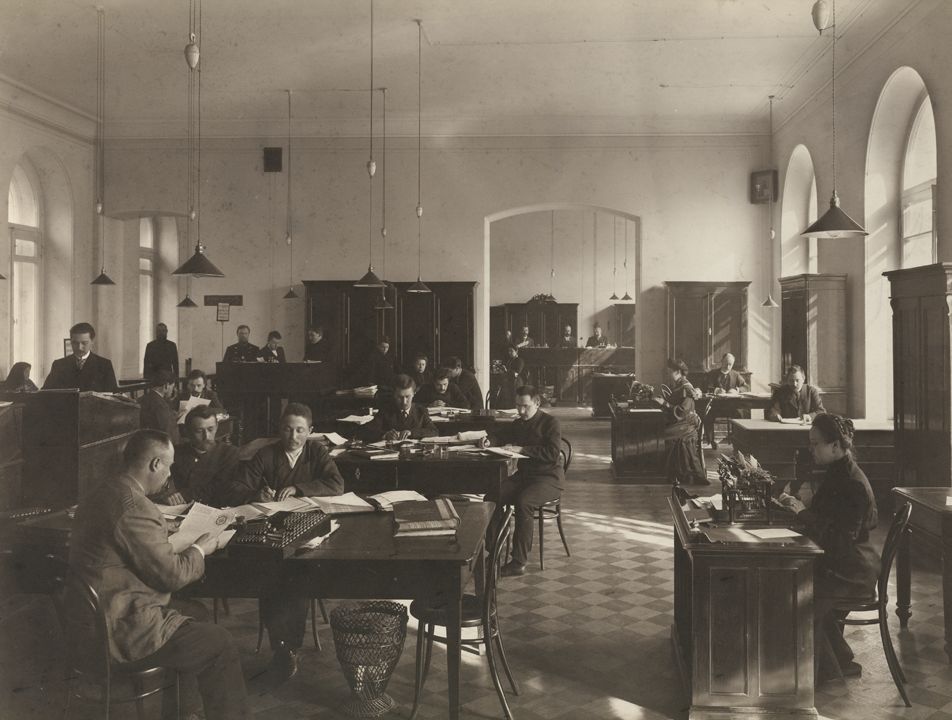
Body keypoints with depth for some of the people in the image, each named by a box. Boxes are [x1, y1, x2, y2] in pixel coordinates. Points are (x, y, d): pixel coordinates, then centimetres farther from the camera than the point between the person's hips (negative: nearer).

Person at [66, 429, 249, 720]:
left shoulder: (100, 493, 6)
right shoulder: (134, 507, -24)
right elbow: (172, 575, -19)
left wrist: (162, 533, 14)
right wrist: (200, 550, -3)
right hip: (117, 634, -10)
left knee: (193, 623, 26)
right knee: (220, 644, -2)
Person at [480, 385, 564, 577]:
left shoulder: (550, 423, -7)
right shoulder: (518, 424, 15)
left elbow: (553, 453, -19)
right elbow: (500, 434, 27)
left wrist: (521, 449, -18)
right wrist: (489, 441, 3)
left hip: (549, 478, -7)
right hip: (523, 474, 7)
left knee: (523, 502, -34)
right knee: (491, 497, -16)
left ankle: (519, 562, -29)